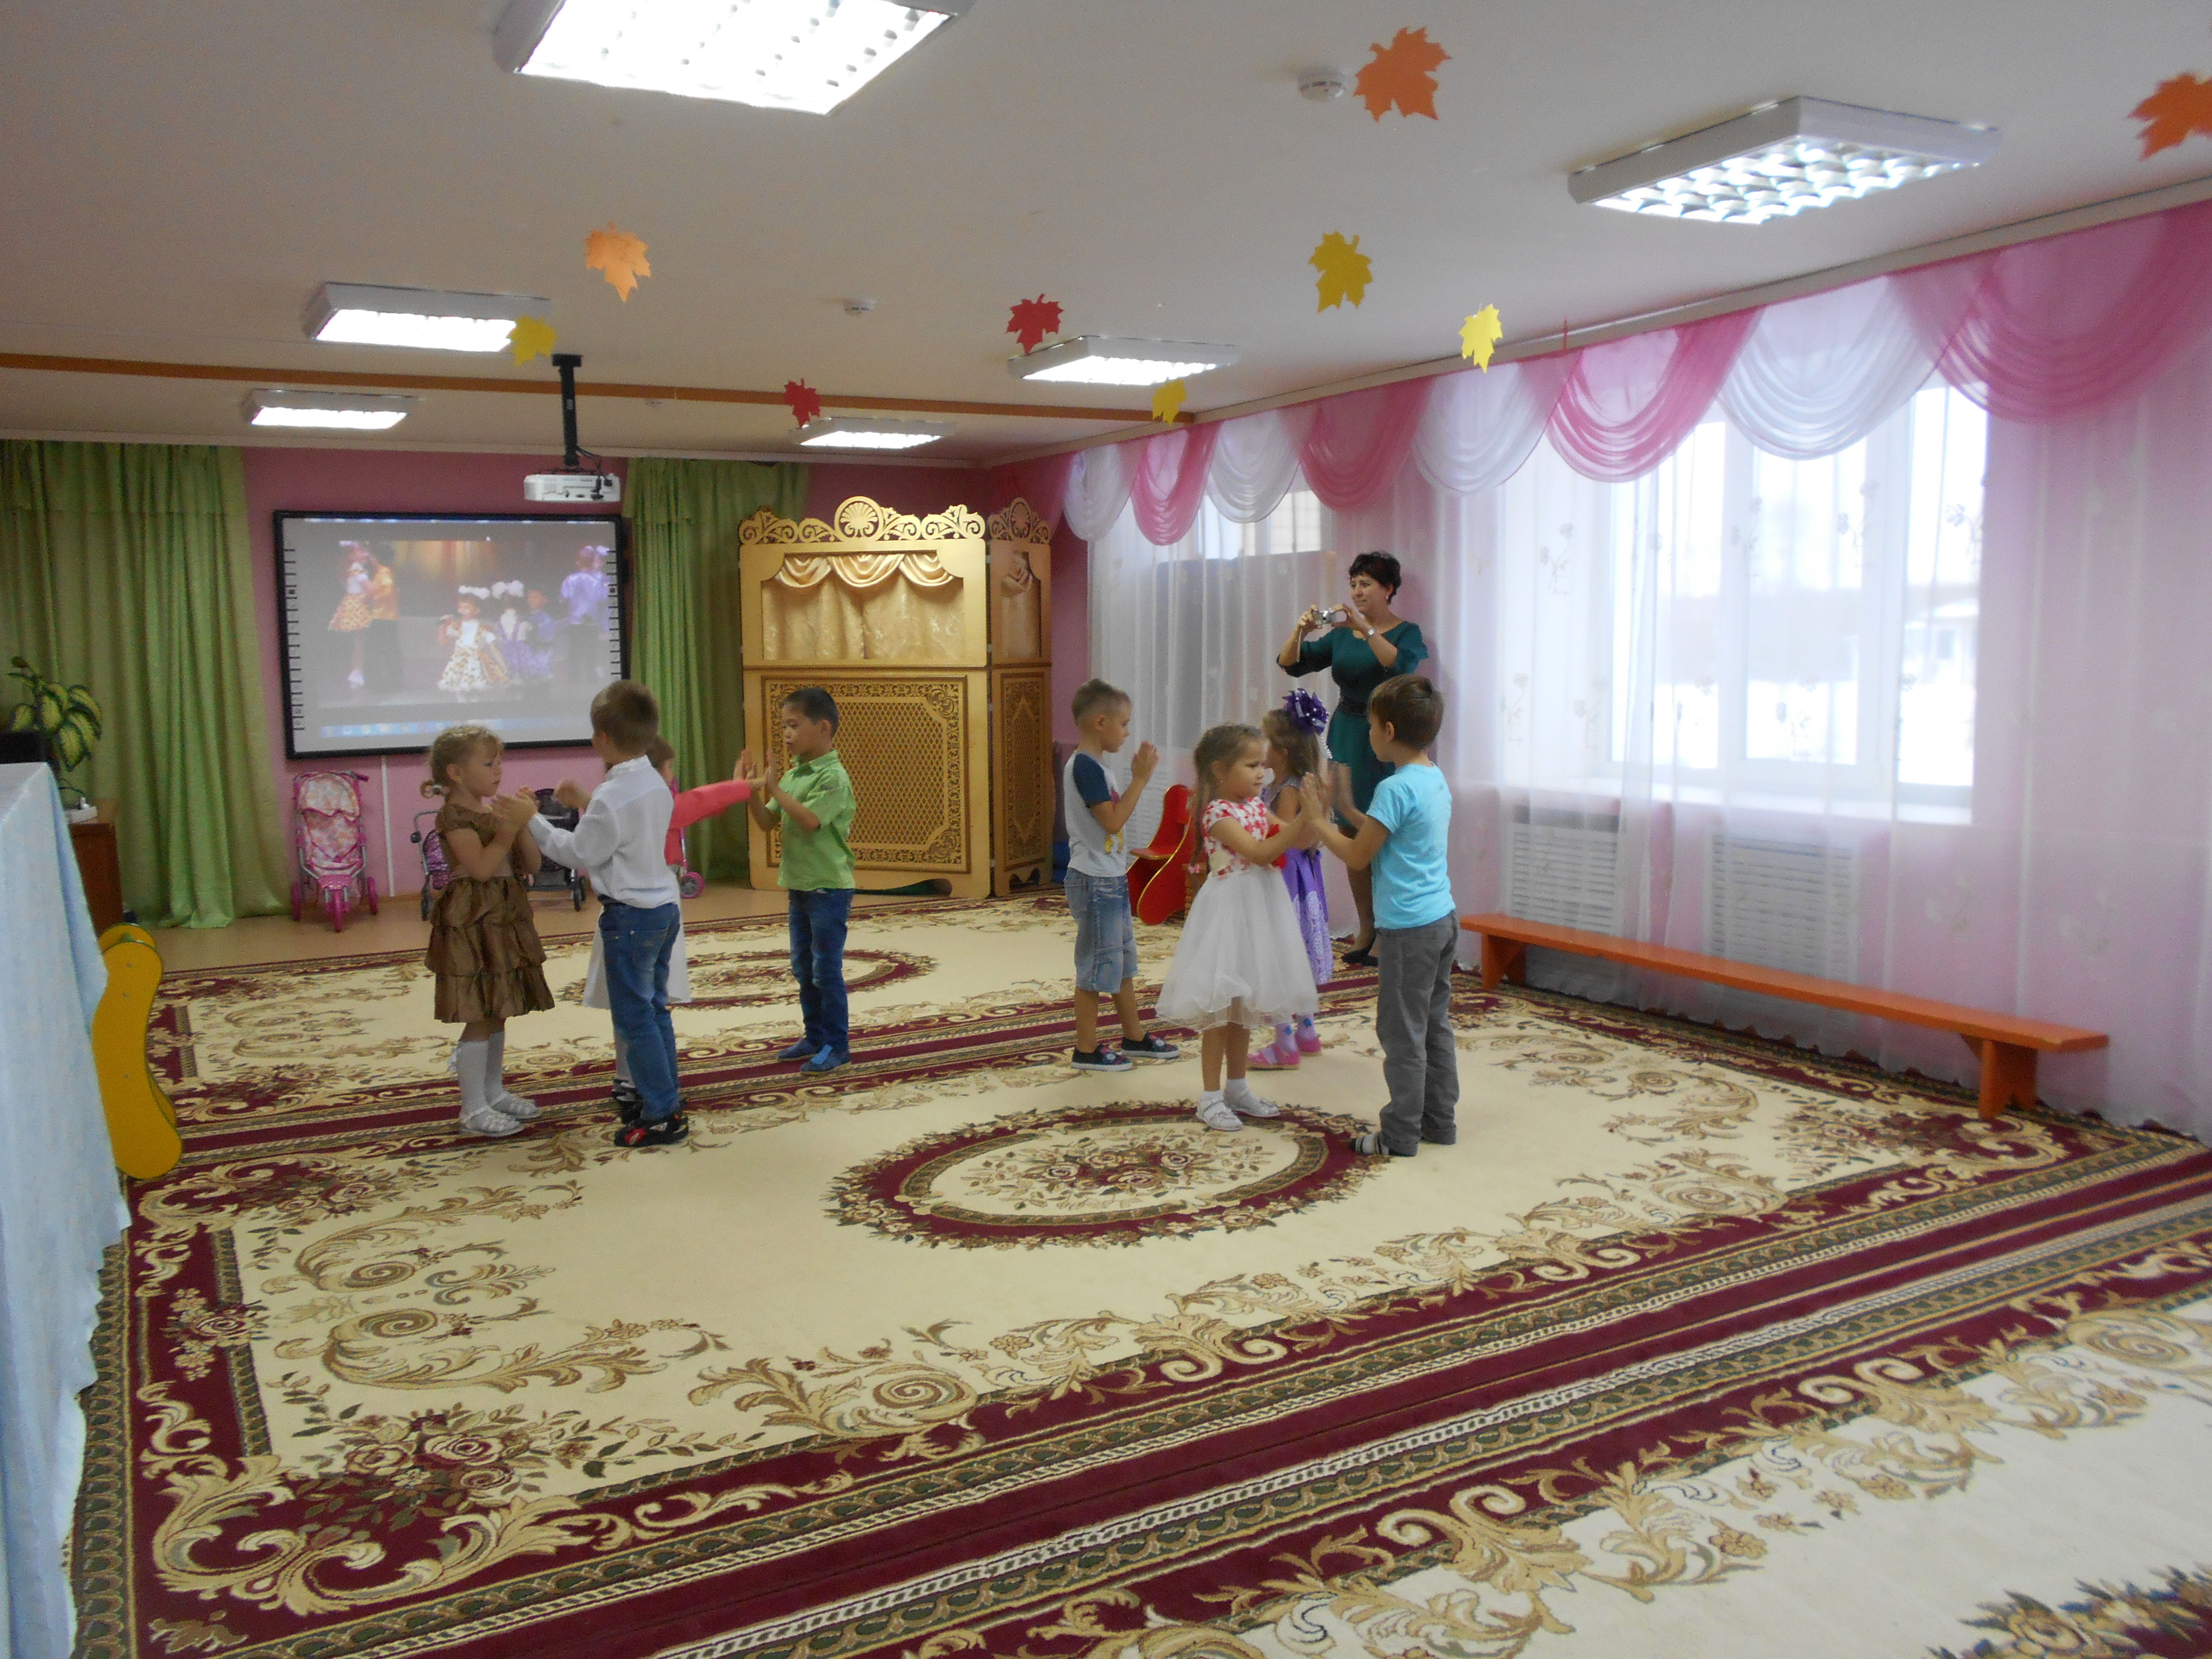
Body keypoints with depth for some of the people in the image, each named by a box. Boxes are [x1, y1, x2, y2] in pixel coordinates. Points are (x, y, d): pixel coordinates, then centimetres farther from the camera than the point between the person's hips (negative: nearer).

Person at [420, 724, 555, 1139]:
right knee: (478, 1017, -5)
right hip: (472, 922, -8)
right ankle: (473, 1107, 3)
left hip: (504, 919, 8)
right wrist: (509, 828, -24)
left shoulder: (497, 809, 10)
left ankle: (494, 1091, 26)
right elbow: (481, 867, -24)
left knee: (497, 1013, 15)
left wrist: (521, 826, -7)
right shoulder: (454, 816, -12)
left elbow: (532, 865, 6)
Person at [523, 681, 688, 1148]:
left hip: (630, 916, -9)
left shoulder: (611, 798, -20)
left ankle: (661, 1116, 4)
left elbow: (579, 853, -11)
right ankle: (664, 1100, 25)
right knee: (655, 1010, 17)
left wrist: (534, 823, -1)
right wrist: (585, 807, 22)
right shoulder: (657, 785, 6)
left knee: (635, 1017, -1)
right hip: (664, 908, 9)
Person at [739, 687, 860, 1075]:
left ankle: (837, 1044, 9)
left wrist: (774, 789, -25)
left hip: (829, 888, -8)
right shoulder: (793, 775, 8)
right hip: (799, 885, 8)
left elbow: (809, 820, -27)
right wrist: (751, 791, -6)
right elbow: (768, 823, 8)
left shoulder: (834, 777, -16)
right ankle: (816, 1036, 27)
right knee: (803, 968, 15)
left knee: (826, 970, -1)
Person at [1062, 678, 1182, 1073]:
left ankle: (1134, 1037, 30)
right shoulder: (1085, 766, -18)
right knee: (1097, 966, -3)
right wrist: (1140, 779, -20)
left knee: (1124, 960, 18)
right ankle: (1087, 1050, 6)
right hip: (1094, 881, -11)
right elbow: (1112, 820, -23)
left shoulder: (1093, 765, 14)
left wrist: (1139, 777, 11)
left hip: (1111, 879, 11)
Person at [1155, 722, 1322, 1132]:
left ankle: (1237, 1088, 27)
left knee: (1243, 1007, 16)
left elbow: (1299, 842, 8)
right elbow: (1260, 853, -25)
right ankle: (1211, 1097, 8)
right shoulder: (1219, 814, -16)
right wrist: (1304, 816, -28)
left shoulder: (1257, 808, 8)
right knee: (1220, 1008, -1)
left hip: (1257, 912, 8)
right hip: (1229, 912, -8)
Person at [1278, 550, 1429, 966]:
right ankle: (1366, 928, 16)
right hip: (1345, 735, 6)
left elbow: (1403, 666, -25)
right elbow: (1292, 664, 5)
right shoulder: (1341, 633, 12)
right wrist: (1301, 630, -13)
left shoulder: (1406, 632, -3)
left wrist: (1366, 629, -29)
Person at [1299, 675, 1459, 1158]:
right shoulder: (1437, 780, 9)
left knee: (1402, 1032, 1)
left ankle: (1400, 1134, 10)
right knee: (1435, 1025, 17)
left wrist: (1317, 820, -2)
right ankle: (1440, 1120, 26)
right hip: (1443, 918, 9)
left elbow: (1358, 856, -14)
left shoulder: (1395, 788, -19)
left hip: (1409, 928, -9)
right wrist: (1347, 809, 17)